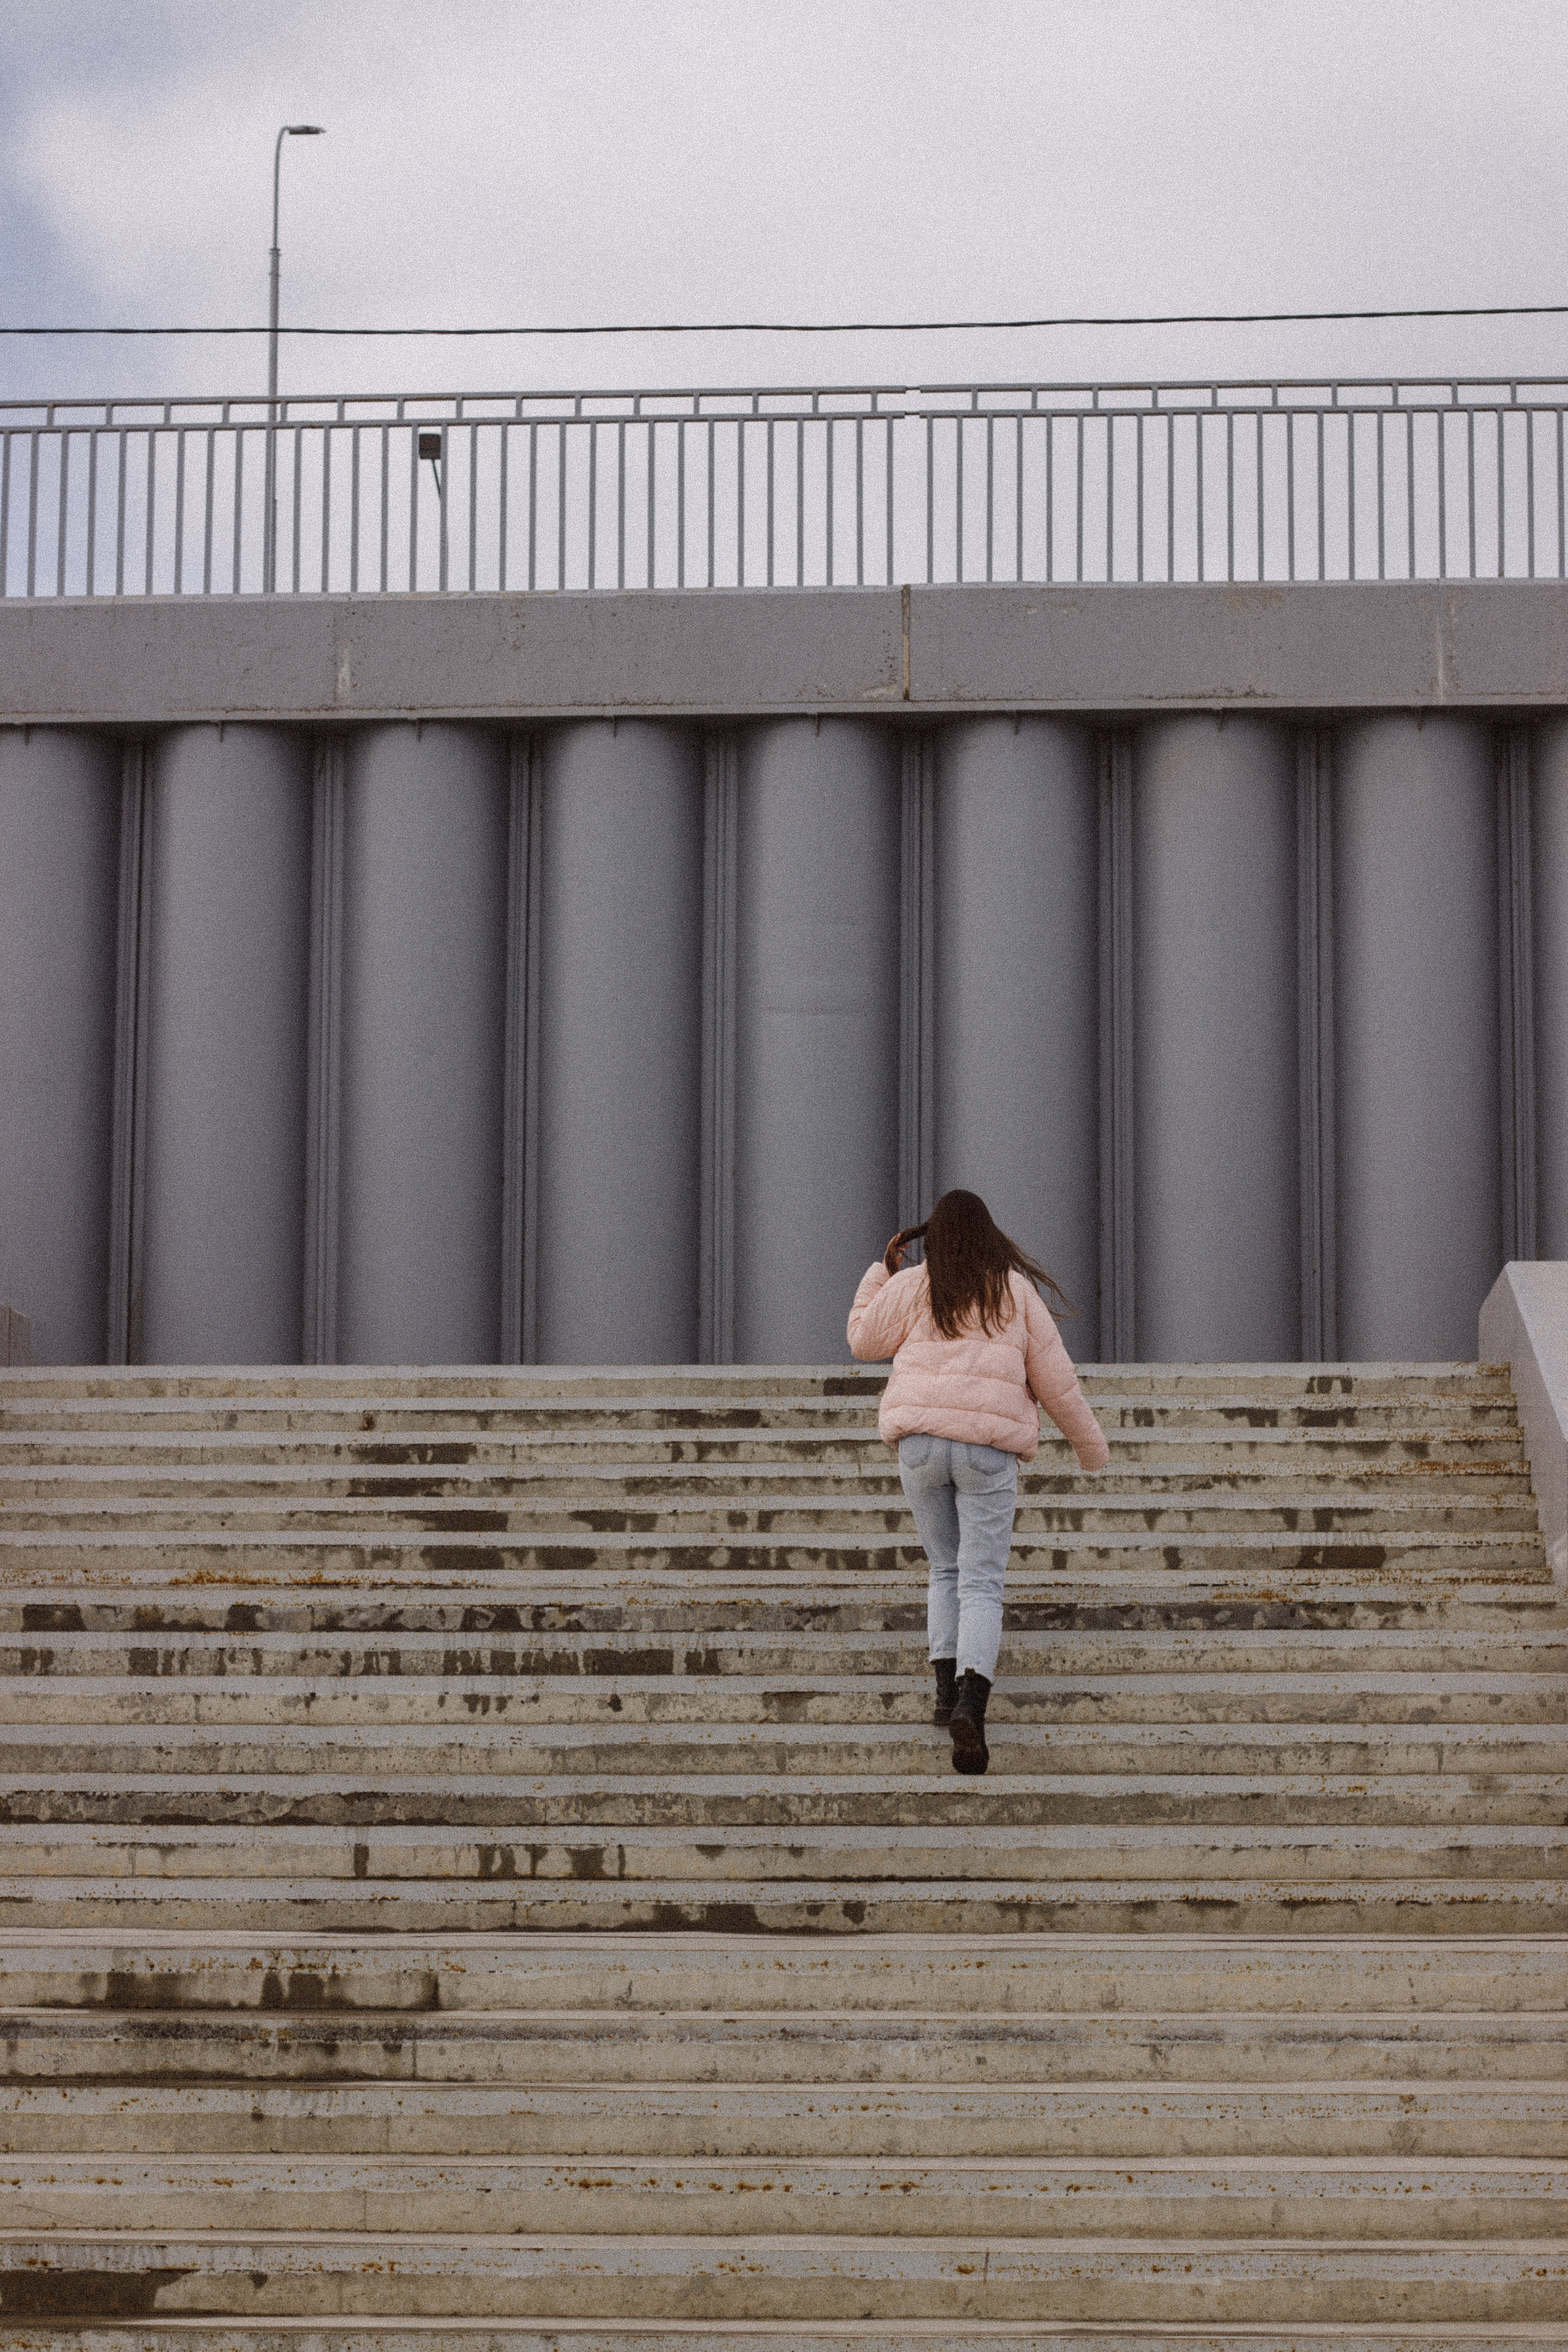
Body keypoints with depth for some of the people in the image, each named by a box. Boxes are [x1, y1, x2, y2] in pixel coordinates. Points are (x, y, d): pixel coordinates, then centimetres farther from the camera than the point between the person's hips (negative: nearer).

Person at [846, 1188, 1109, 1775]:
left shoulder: (912, 1287, 5)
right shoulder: (1015, 1291, 5)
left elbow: (864, 1341, 18)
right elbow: (1053, 1378, 8)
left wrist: (883, 1270, 23)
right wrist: (1090, 1444, 18)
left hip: (921, 1440, 1)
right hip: (989, 1448, -1)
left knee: (947, 1571, 21)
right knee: (982, 1584, -5)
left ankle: (947, 1689, 8)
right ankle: (971, 1705, -26)